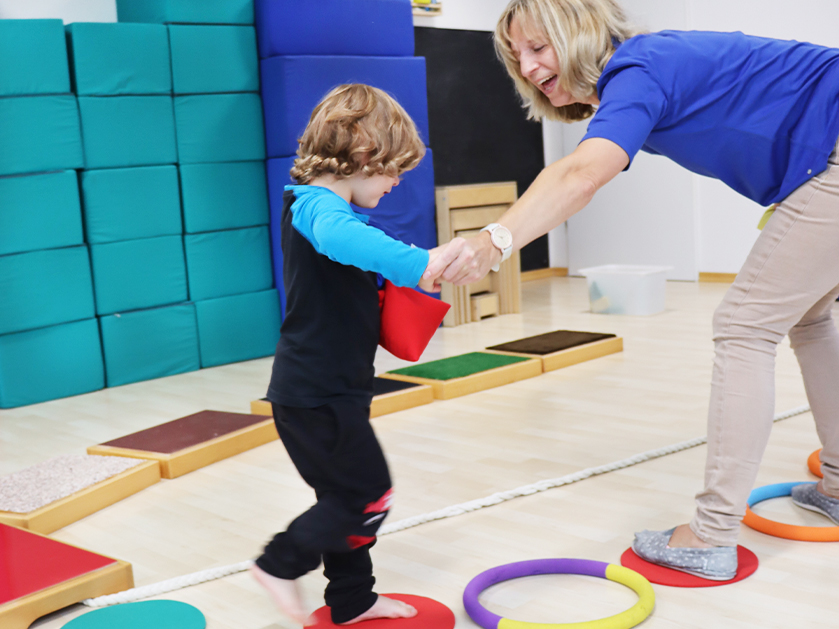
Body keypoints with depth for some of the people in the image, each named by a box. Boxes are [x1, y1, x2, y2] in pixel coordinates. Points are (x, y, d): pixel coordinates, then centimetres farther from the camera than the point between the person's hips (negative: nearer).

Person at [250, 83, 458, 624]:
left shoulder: (320, 206, 15)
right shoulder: (319, 206, -20)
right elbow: (344, 239, -46)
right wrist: (417, 264, -56)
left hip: (329, 389, 10)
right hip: (316, 393, -10)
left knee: (349, 496, 17)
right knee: (368, 496, -2)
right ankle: (280, 564, 13)